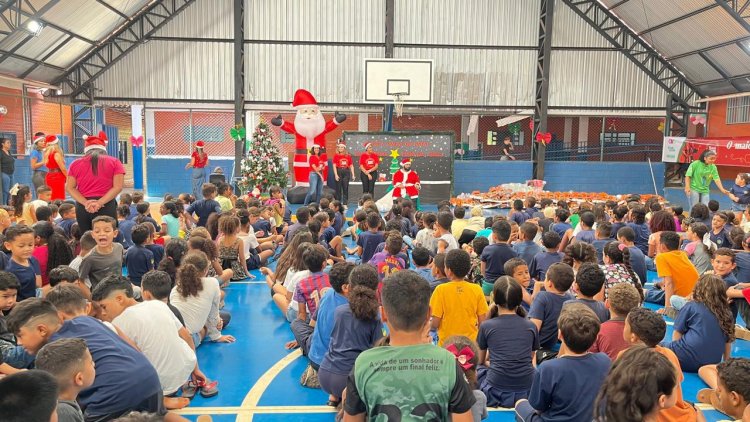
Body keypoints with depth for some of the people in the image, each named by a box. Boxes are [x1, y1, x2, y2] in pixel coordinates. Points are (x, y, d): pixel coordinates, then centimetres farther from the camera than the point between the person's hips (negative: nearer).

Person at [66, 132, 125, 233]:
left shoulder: (75, 164, 12)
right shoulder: (114, 162, 5)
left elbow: (70, 188, 2)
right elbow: (117, 187, -7)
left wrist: (86, 203, -9)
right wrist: (100, 203, -13)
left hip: (82, 207, 3)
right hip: (106, 206, -3)